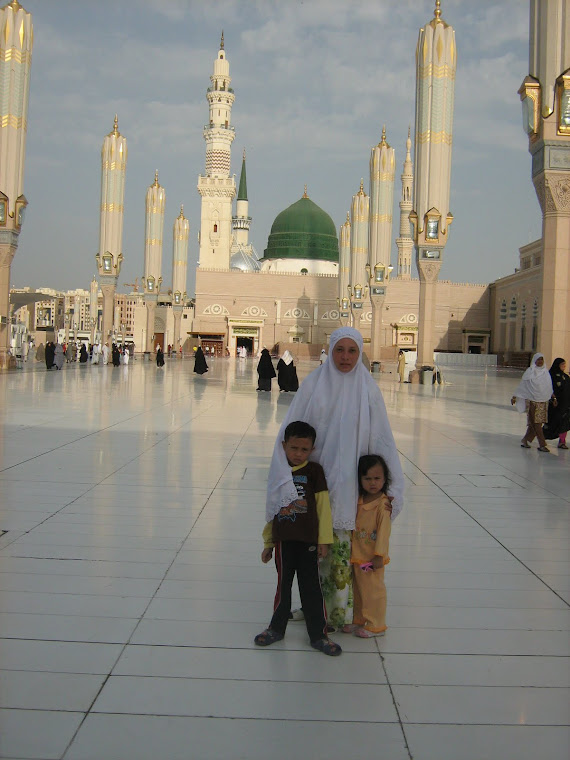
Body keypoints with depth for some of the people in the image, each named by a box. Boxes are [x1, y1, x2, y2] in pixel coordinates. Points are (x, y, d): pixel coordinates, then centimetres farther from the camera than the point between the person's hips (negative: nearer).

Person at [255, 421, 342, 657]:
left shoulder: (314, 471, -3)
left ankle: (318, 634, 17)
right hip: (283, 540, 3)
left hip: (308, 540, -2)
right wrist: (268, 543, 14)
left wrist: (324, 540, -6)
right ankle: (276, 628, 30)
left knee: (311, 588, 5)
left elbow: (323, 507, -3)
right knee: (283, 585, 15)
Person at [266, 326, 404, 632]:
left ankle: (341, 611, 17)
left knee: (344, 547, 3)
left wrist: (390, 485, -3)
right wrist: (287, 480, -12)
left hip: (350, 481, 0)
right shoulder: (313, 384, -1)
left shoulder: (368, 389, 0)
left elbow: (382, 438, 2)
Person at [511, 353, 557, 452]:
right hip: (533, 400, -5)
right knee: (536, 423, -5)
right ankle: (542, 445, 0)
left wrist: (553, 397, 16)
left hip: (544, 401, 5)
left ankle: (525, 440, 19)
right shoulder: (530, 371, -5)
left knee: (538, 422, 6)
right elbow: (522, 384, -2)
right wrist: (514, 396, -4)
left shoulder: (546, 372, 9)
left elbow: (549, 387, 18)